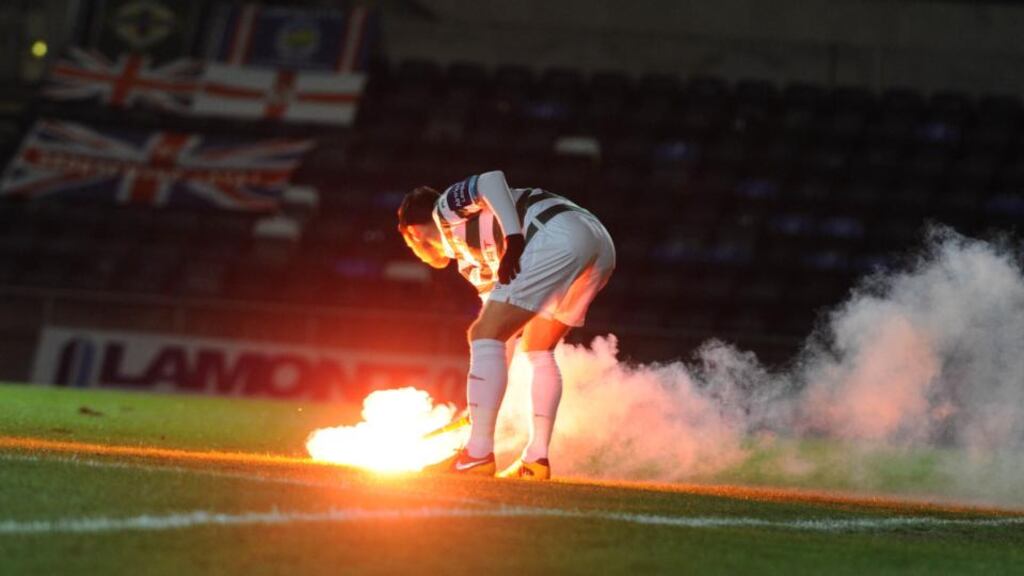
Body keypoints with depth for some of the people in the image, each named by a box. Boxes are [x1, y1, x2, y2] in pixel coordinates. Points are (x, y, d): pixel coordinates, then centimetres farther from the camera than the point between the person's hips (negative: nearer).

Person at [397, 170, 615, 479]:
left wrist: (513, 239, -15)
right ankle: (537, 459, 16)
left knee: (484, 335, -6)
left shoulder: (445, 206, 16)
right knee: (537, 350, 23)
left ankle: (479, 454, -11)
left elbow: (492, 180, -4)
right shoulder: (470, 259, 36)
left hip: (560, 236, -10)